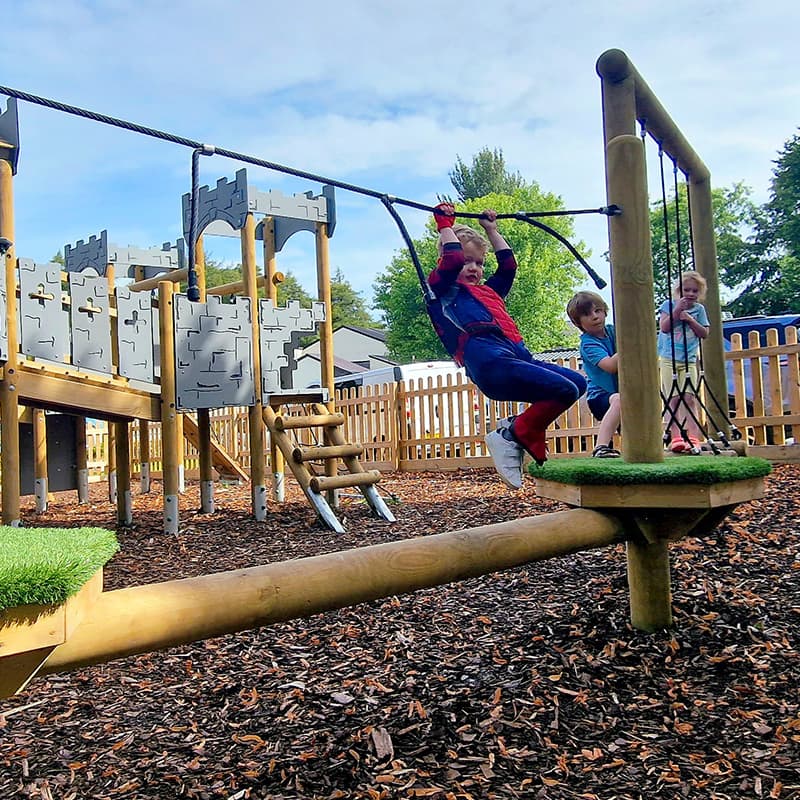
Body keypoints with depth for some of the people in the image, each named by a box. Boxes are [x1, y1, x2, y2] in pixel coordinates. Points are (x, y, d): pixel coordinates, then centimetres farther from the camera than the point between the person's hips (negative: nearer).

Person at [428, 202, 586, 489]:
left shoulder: (488, 291, 35)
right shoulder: (442, 291, 13)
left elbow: (508, 264, 41)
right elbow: (452, 261, -2)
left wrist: (491, 229, 48)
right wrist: (445, 225, 10)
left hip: (519, 356, 9)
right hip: (491, 363, -9)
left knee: (578, 383, 8)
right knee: (565, 390, -19)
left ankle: (519, 431, 6)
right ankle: (513, 434, -3)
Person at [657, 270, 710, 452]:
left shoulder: (699, 309, 9)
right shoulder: (669, 305, 3)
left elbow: (704, 333, 4)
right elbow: (664, 327, -9)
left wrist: (690, 319, -8)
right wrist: (677, 309, -14)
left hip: (689, 360, 2)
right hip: (669, 359, -1)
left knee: (690, 398, -7)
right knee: (673, 399, -4)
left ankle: (693, 438, -9)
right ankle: (675, 438, -6)